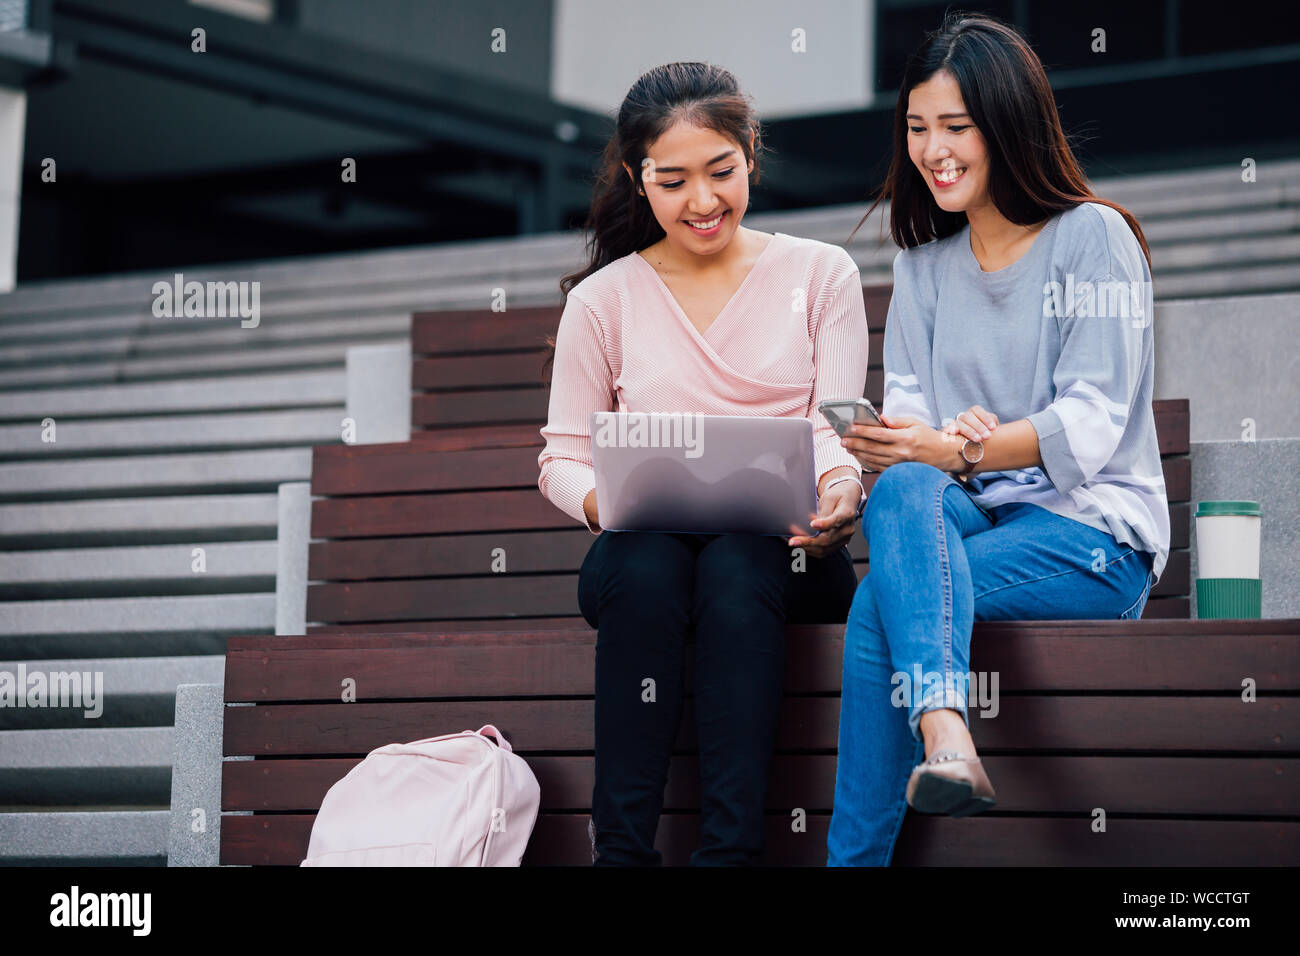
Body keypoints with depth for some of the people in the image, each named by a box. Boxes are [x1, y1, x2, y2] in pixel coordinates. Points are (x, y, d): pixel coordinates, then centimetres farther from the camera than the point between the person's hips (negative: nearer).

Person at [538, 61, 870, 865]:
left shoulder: (821, 273, 12)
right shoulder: (604, 299, 13)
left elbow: (835, 429, 3)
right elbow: (561, 458, 9)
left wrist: (839, 487, -22)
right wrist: (602, 498, -16)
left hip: (783, 556, -1)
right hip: (644, 552, 1)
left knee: (737, 565, -36)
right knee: (647, 563, -35)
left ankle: (730, 850, -41)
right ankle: (622, 849, -36)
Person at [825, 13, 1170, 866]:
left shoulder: (1095, 237, -1)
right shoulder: (923, 264, 18)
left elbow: (1091, 424, -11)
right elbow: (910, 412, 8)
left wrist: (954, 450, -24)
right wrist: (913, 449, -17)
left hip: (1093, 534, -4)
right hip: (967, 518, 4)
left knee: (880, 605, -30)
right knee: (900, 492, -34)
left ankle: (855, 857, -34)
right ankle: (945, 740, -55)